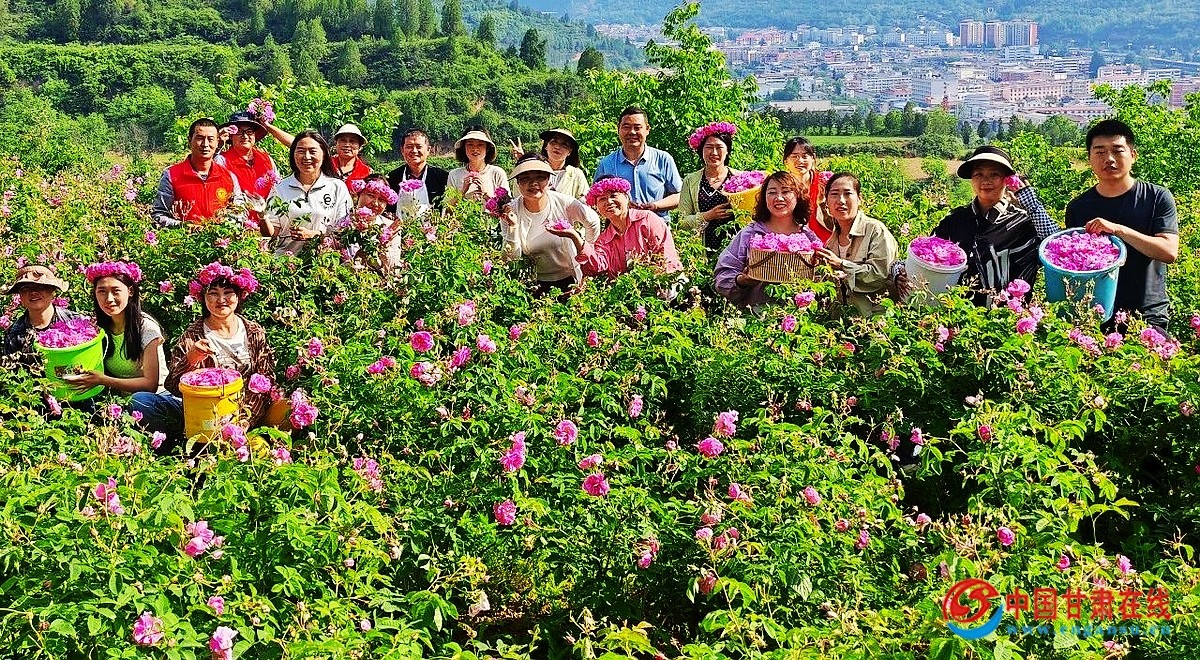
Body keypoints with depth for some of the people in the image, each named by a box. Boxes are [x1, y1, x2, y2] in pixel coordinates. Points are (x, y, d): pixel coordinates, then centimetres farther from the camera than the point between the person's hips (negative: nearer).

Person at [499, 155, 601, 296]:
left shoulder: (564, 204, -12)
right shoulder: (510, 211, -10)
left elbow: (593, 222, 7)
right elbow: (512, 258, -11)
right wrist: (513, 227, -23)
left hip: (569, 279, -1)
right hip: (534, 283, 1)